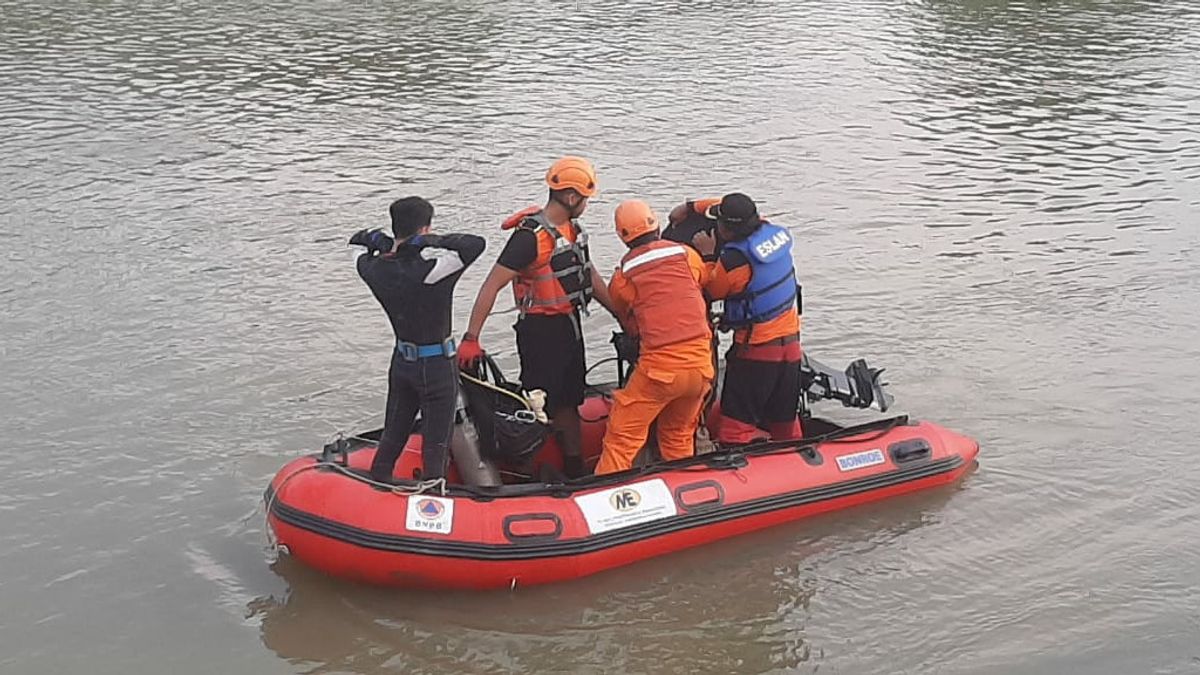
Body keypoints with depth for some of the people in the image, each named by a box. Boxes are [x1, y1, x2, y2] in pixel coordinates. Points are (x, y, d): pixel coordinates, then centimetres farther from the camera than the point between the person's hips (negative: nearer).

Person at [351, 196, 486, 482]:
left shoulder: (375, 269, -7)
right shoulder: (428, 271, -27)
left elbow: (364, 259, 17)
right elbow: (476, 244, -29)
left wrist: (378, 241, -4)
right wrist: (433, 242, -23)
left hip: (402, 361, 7)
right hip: (437, 365, -7)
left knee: (392, 437, 21)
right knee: (436, 446, 4)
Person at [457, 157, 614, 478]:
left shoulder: (571, 229, 7)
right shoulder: (531, 235, -21)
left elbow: (589, 275, 20)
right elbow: (492, 285, -23)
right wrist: (471, 339, -26)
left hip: (570, 327, 9)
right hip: (541, 331, -9)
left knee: (568, 402, 18)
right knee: (539, 408, -5)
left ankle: (575, 471, 30)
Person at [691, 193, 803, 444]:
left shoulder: (734, 260, -23)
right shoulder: (774, 233, -2)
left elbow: (710, 291, -5)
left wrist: (708, 255, 4)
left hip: (756, 350, -8)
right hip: (790, 341, 8)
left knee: (737, 422, -2)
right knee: (785, 419, 20)